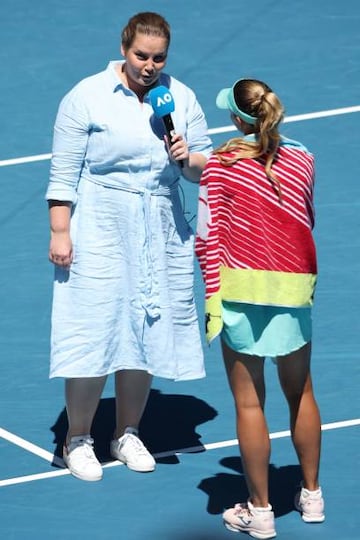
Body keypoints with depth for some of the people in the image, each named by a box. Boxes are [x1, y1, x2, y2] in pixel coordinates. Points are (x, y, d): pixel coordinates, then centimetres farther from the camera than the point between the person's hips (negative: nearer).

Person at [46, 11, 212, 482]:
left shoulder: (181, 98, 6)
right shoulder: (87, 97, -4)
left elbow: (206, 167, 12)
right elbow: (64, 171, -4)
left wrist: (188, 159, -10)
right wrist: (60, 232, -9)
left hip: (161, 237, 4)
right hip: (99, 233, -4)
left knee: (146, 333, 8)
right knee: (93, 333, -5)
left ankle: (127, 434, 24)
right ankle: (78, 439, 11)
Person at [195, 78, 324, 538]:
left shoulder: (222, 163, -6)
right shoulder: (302, 159, 3)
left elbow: (208, 235, -10)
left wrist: (213, 296, -8)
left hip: (242, 291, -3)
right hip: (295, 290, 3)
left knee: (249, 402, 4)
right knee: (300, 393, 19)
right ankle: (311, 495, 30)